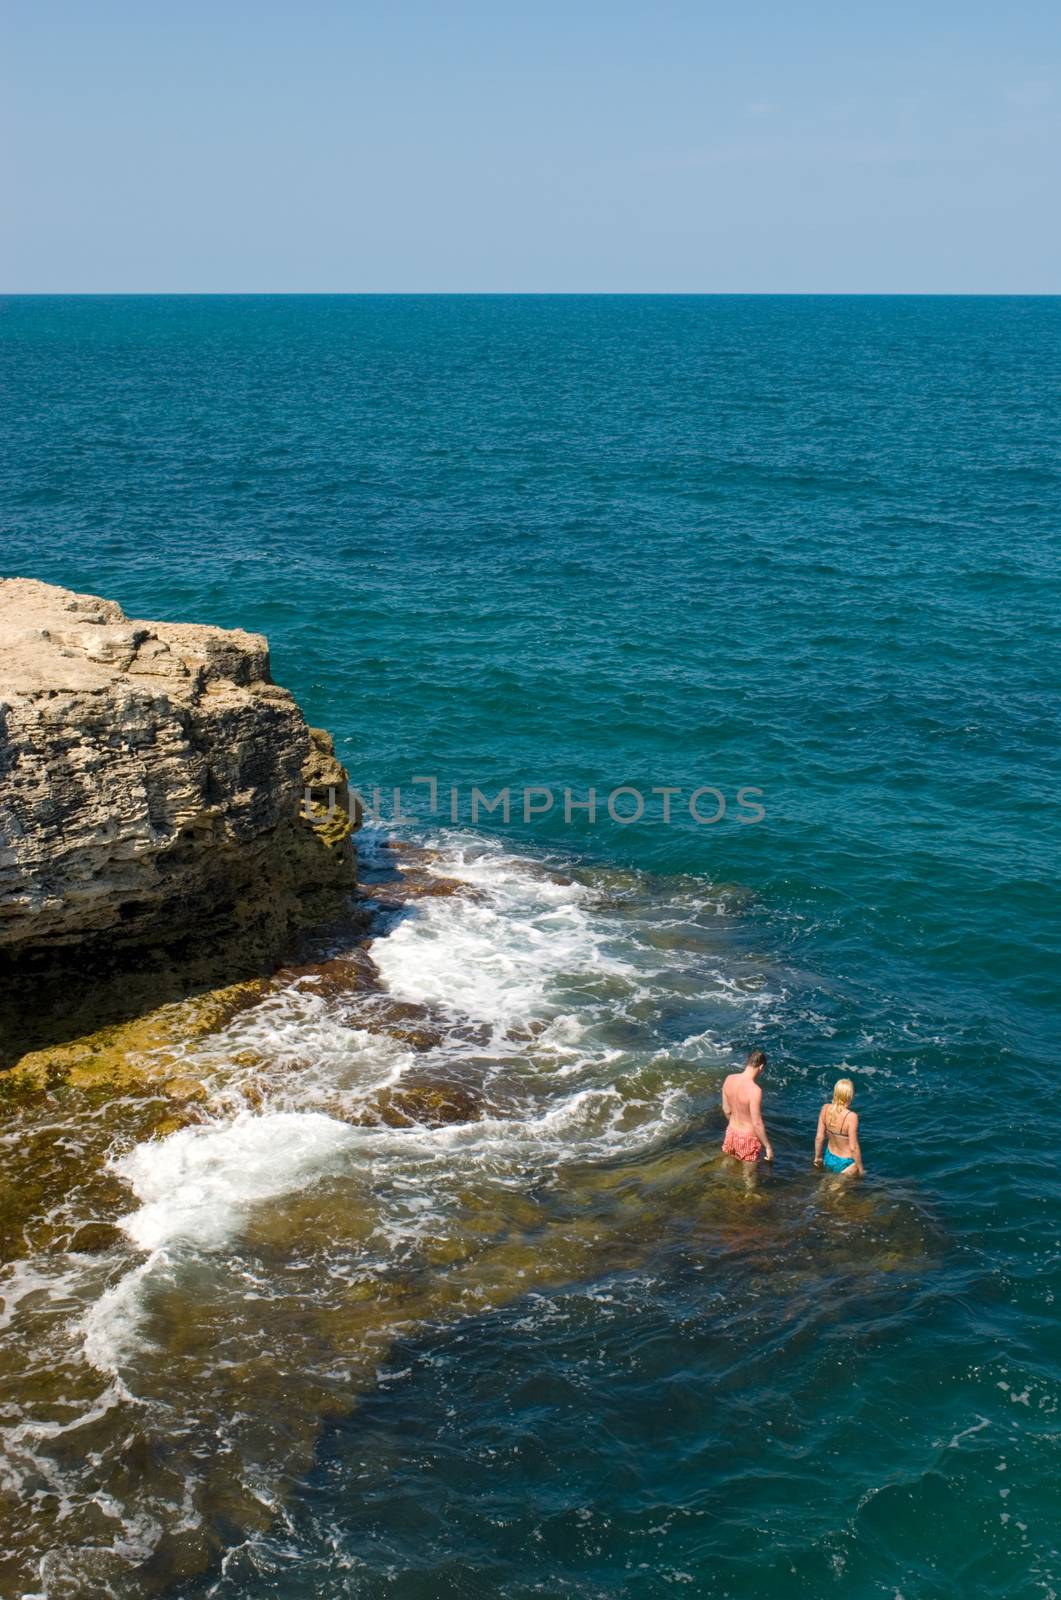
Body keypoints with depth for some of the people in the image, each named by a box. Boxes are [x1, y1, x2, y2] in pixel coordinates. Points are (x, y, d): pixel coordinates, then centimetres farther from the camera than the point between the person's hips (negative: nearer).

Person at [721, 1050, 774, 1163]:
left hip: (731, 1132, 6)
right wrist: (768, 1147, -13)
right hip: (748, 1137, -6)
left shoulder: (729, 1079, -9)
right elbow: (757, 1124, -25)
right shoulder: (754, 1090, -30)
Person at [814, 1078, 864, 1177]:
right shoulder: (851, 1117, -29)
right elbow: (853, 1147, -22)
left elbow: (819, 1137, -3)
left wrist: (817, 1157, 13)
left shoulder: (825, 1108, -13)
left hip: (829, 1159, 6)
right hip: (845, 1163, -6)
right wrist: (861, 1169, -8)